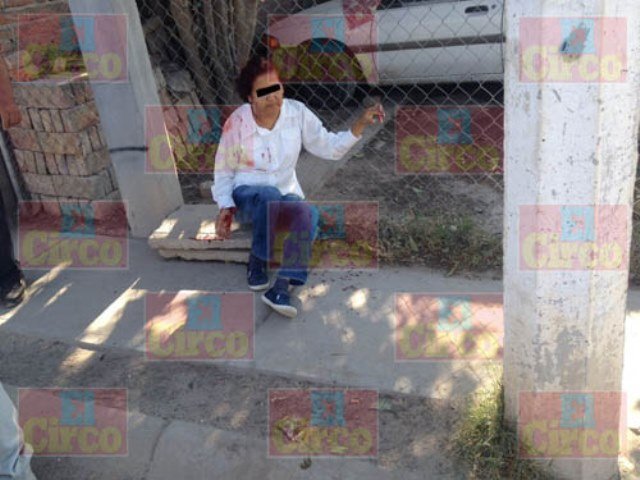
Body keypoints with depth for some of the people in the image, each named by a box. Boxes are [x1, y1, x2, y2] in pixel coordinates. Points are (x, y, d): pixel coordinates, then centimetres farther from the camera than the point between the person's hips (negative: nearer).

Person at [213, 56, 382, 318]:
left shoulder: (297, 113, -5)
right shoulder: (237, 123, -9)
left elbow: (329, 147, -3)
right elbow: (224, 170, 0)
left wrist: (360, 125, -17)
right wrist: (225, 206, -15)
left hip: (286, 195, 2)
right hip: (247, 195, -2)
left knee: (308, 214, -34)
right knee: (269, 197, -39)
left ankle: (281, 287, -36)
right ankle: (257, 261, -17)